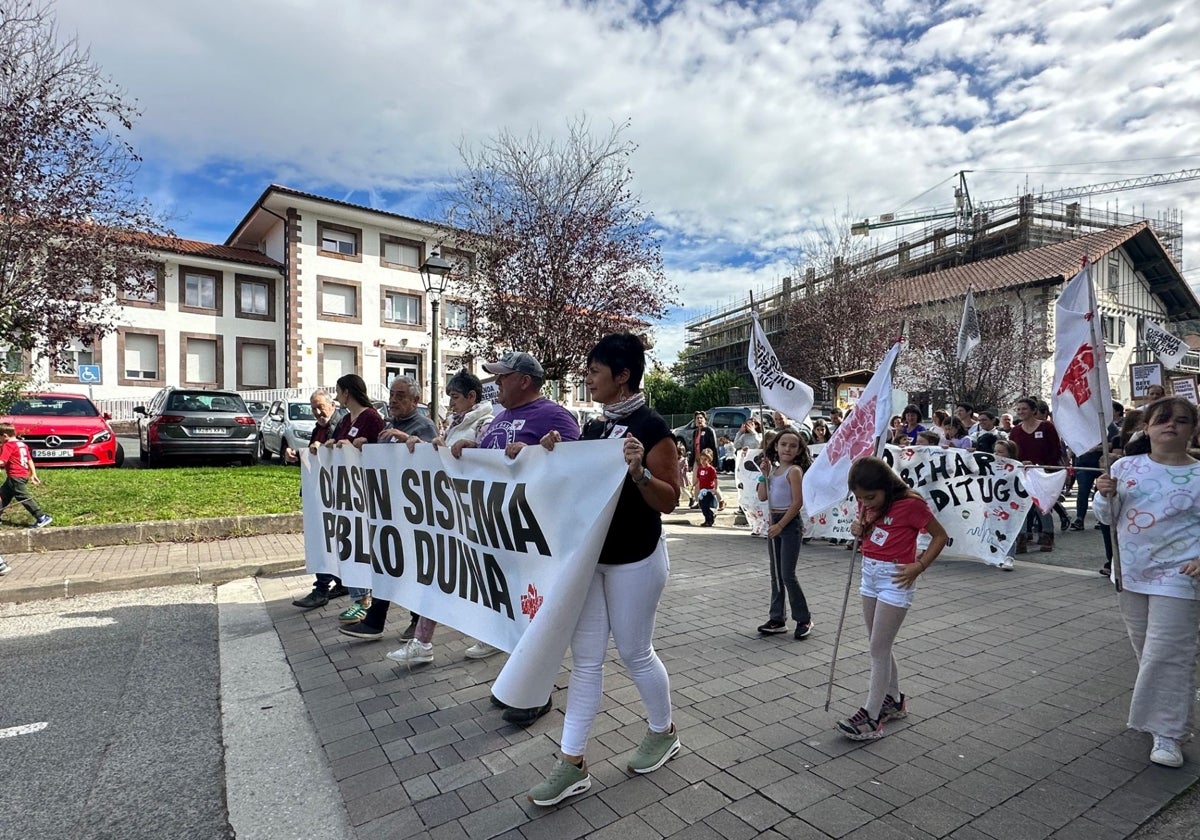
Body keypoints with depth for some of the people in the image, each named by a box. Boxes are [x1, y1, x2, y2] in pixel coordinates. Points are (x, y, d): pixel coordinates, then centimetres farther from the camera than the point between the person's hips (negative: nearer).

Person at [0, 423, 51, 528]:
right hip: (24, 475, 10)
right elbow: (30, 460, 16)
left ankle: (42, 517, -13)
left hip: (15, 477, -10)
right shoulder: (22, 444, 14)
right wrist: (33, 474, 18)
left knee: (24, 497, -9)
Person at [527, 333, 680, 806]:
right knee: (584, 659, 9)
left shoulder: (651, 427, -13)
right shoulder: (594, 428, 8)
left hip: (635, 559, -6)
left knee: (635, 652, 10)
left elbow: (669, 501, -14)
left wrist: (639, 472, -31)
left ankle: (663, 733, 36)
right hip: (588, 555, 7)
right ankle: (572, 763, 20)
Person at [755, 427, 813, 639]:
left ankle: (804, 619, 12)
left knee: (788, 575, -5)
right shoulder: (773, 469, 10)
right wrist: (763, 474, -3)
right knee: (775, 574, 12)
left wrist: (780, 525, -16)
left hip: (789, 524, -8)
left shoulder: (794, 470, -11)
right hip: (774, 522, 8)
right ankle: (777, 619, 20)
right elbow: (763, 497, 6)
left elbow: (797, 502, -16)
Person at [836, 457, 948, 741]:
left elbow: (940, 535, -8)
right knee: (879, 646, 16)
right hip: (869, 573, 7)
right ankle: (894, 700, 33)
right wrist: (858, 529, -6)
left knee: (879, 649, -5)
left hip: (895, 578, -7)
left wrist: (918, 567, -15)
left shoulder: (910, 504, -18)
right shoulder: (869, 504, 2)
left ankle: (871, 717, 3)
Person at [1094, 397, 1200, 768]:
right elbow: (1108, 519, 7)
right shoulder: (1125, 467, 1)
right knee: (1145, 650, 17)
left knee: (1168, 654, -2)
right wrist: (1106, 496, -12)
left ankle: (1167, 732, 11)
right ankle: (1155, 715, 36)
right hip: (1131, 573, 3)